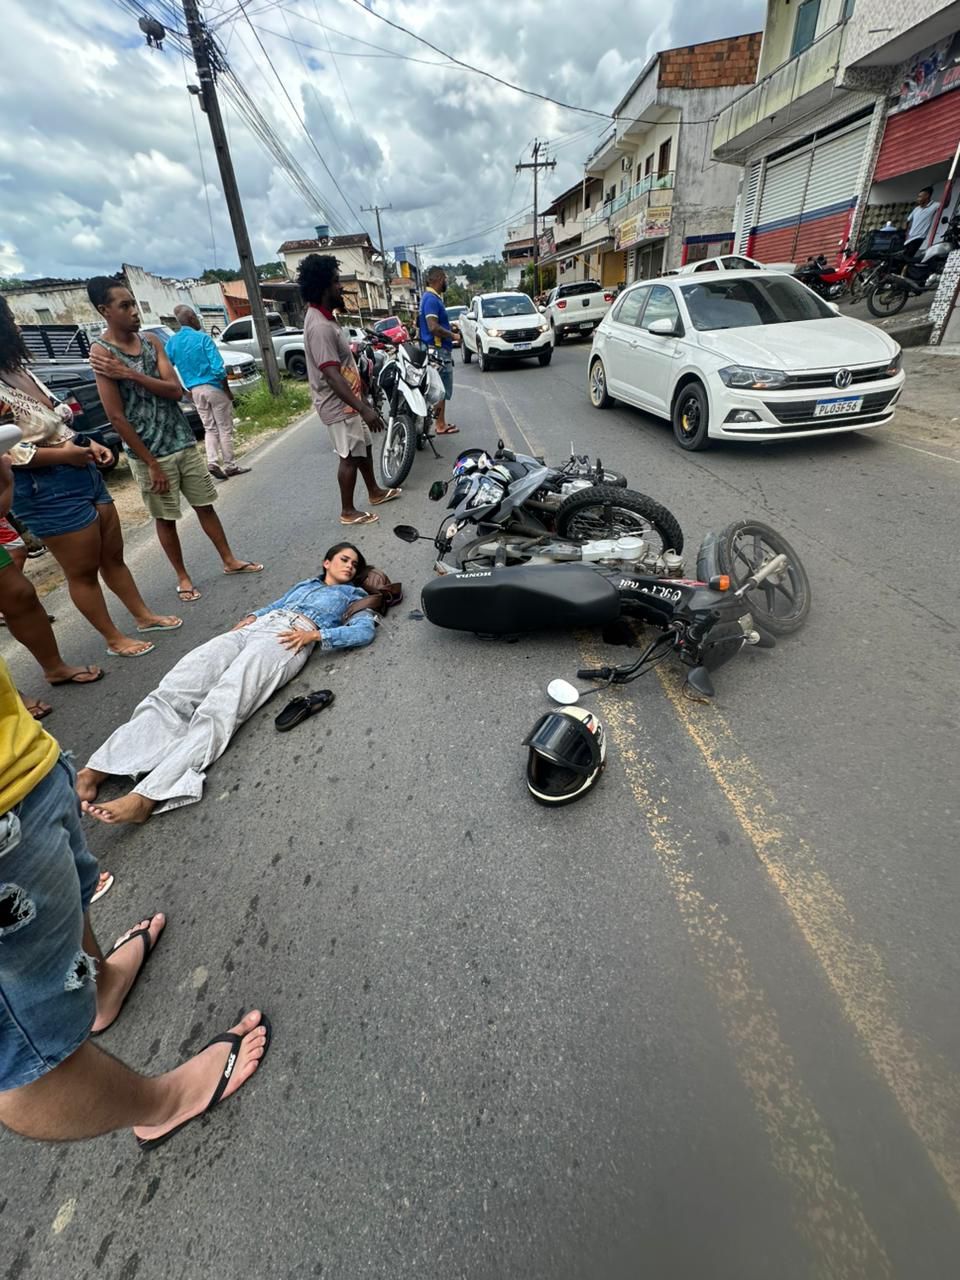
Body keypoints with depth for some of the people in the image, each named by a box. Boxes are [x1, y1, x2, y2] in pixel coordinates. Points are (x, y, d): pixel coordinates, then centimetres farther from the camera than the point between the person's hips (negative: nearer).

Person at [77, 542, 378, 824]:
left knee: (220, 708, -29)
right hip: (253, 629, 5)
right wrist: (252, 616, 14)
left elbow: (365, 631, 4)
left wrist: (315, 634, -9)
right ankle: (96, 770, -27)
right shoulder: (304, 584, 39)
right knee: (175, 688, -18)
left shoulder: (353, 596, 22)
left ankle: (146, 797, -41)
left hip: (284, 639, -5)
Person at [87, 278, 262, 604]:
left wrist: (131, 374, -17)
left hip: (183, 442, 5)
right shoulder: (101, 351, -11)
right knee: (165, 518, 7)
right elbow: (117, 417, -14)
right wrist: (151, 463, -15)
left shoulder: (151, 340, 5)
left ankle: (230, 561, 25)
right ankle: (183, 577, 21)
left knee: (205, 504, 12)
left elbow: (176, 390, -5)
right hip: (148, 453, -5)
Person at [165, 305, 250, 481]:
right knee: (225, 428, 2)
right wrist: (228, 390, -5)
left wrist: (187, 390, 13)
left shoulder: (172, 342, 7)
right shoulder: (203, 338, -10)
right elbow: (218, 368, -16)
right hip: (214, 387, -5)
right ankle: (230, 465, 6)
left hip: (195, 391, 5)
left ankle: (212, 462, -5)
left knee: (210, 429, 12)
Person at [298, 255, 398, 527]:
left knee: (364, 447, 20)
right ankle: (348, 512, 10)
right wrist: (364, 408, -37)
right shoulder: (320, 326, -24)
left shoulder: (323, 316, 10)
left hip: (347, 401, 10)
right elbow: (332, 376, -32)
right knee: (350, 457, -2)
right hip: (339, 405, -10)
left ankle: (375, 492, 36)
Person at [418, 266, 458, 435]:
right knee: (442, 390, -6)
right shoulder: (431, 299, -17)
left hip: (437, 349, 10)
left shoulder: (431, 297, 16)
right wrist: (452, 335, -15)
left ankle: (440, 422, 18)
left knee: (439, 389, 13)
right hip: (438, 351, -10)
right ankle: (441, 425, -2)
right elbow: (433, 327, -27)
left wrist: (449, 326, 17)